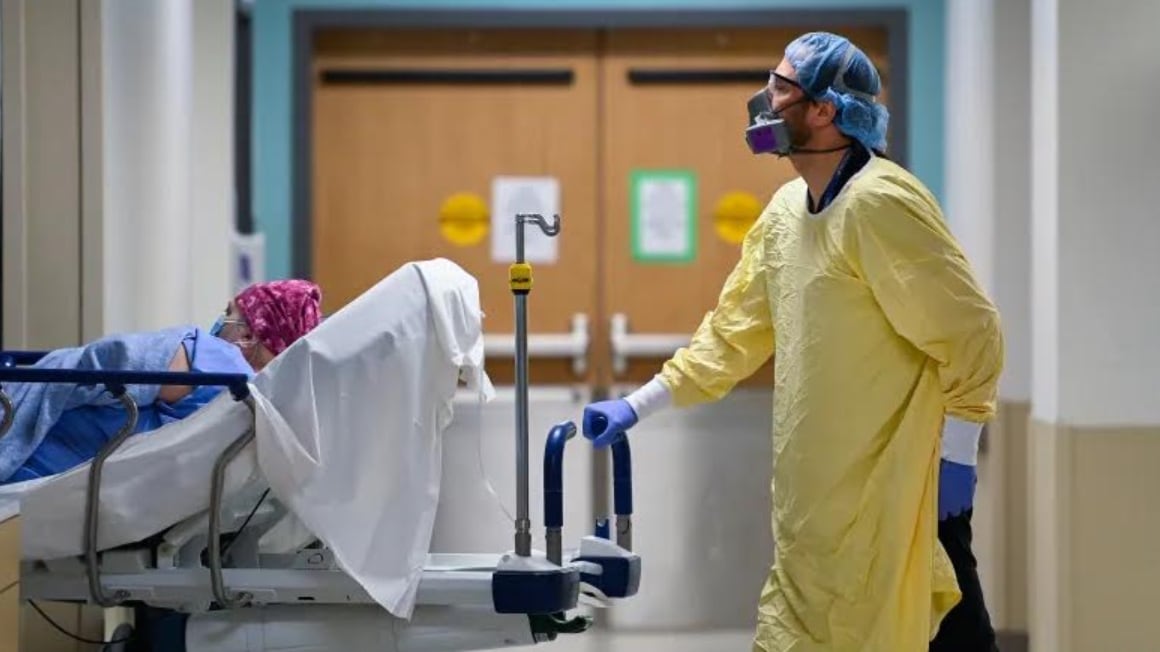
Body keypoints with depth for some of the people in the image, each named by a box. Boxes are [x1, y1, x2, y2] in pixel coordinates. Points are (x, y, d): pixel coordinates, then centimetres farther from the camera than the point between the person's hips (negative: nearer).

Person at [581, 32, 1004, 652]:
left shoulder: (878, 203, -17)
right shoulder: (785, 210, 9)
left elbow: (970, 331, -18)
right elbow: (733, 331, 15)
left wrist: (956, 456, -17)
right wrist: (636, 406, 11)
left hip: (900, 484, -9)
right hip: (819, 491, 9)